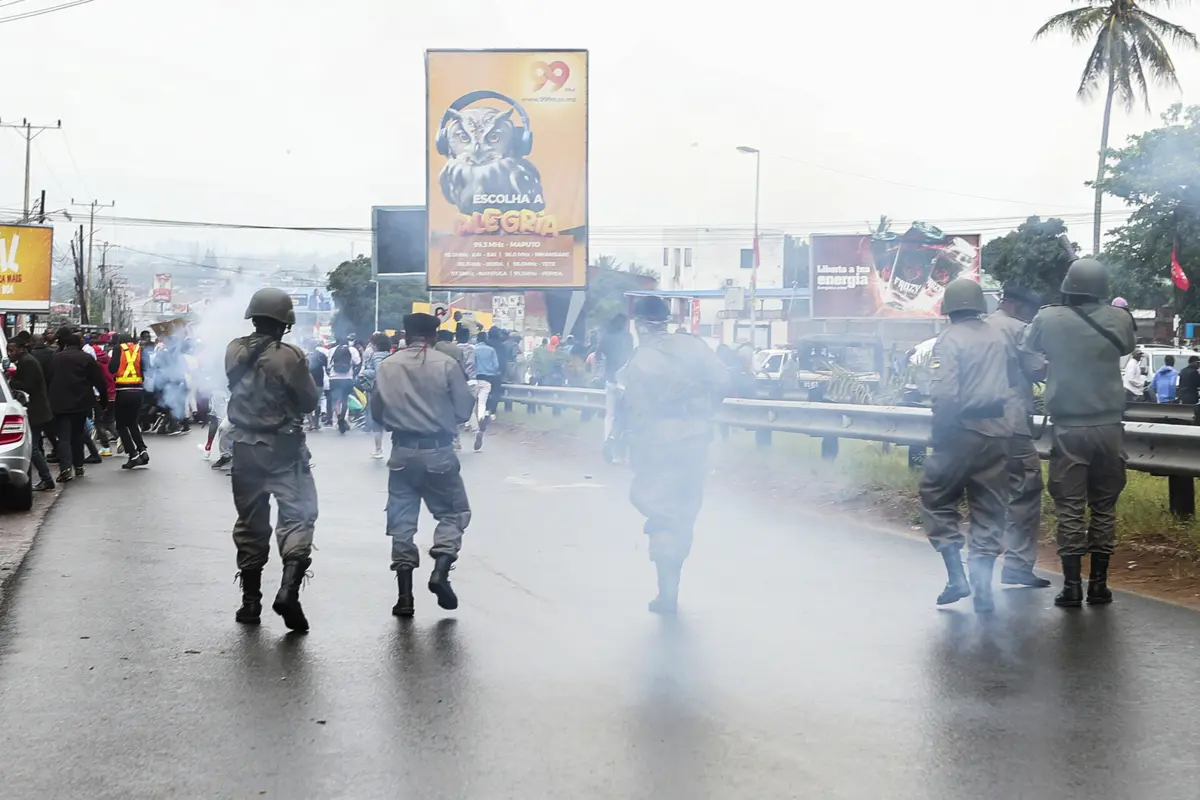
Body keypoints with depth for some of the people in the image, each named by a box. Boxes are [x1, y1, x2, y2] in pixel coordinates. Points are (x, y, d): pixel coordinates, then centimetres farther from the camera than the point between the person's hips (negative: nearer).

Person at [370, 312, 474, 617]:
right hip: (438, 451, -2)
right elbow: (463, 411, -4)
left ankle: (404, 595, 8)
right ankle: (440, 571, -7)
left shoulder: (387, 366, 2)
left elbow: (376, 411, 8)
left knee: (401, 521, 10)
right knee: (454, 512, 14)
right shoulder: (446, 364, -6)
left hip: (403, 452, 3)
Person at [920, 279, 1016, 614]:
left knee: (937, 498, 12)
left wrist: (940, 432, -9)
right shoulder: (998, 336, 7)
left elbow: (944, 394, -19)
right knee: (989, 510, 11)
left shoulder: (949, 340, -11)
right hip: (997, 433, 5)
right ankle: (983, 587, 7)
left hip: (962, 430, -5)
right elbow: (1015, 382, 8)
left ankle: (957, 577, 5)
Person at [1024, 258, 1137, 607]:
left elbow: (1027, 352, 8)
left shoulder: (1048, 319, -8)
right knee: (1104, 506, 11)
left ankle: (1072, 586, 2)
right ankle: (1099, 583, 14)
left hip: (1069, 428, -1)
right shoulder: (1119, 319, -3)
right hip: (1108, 426, 2)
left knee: (1070, 508, 3)